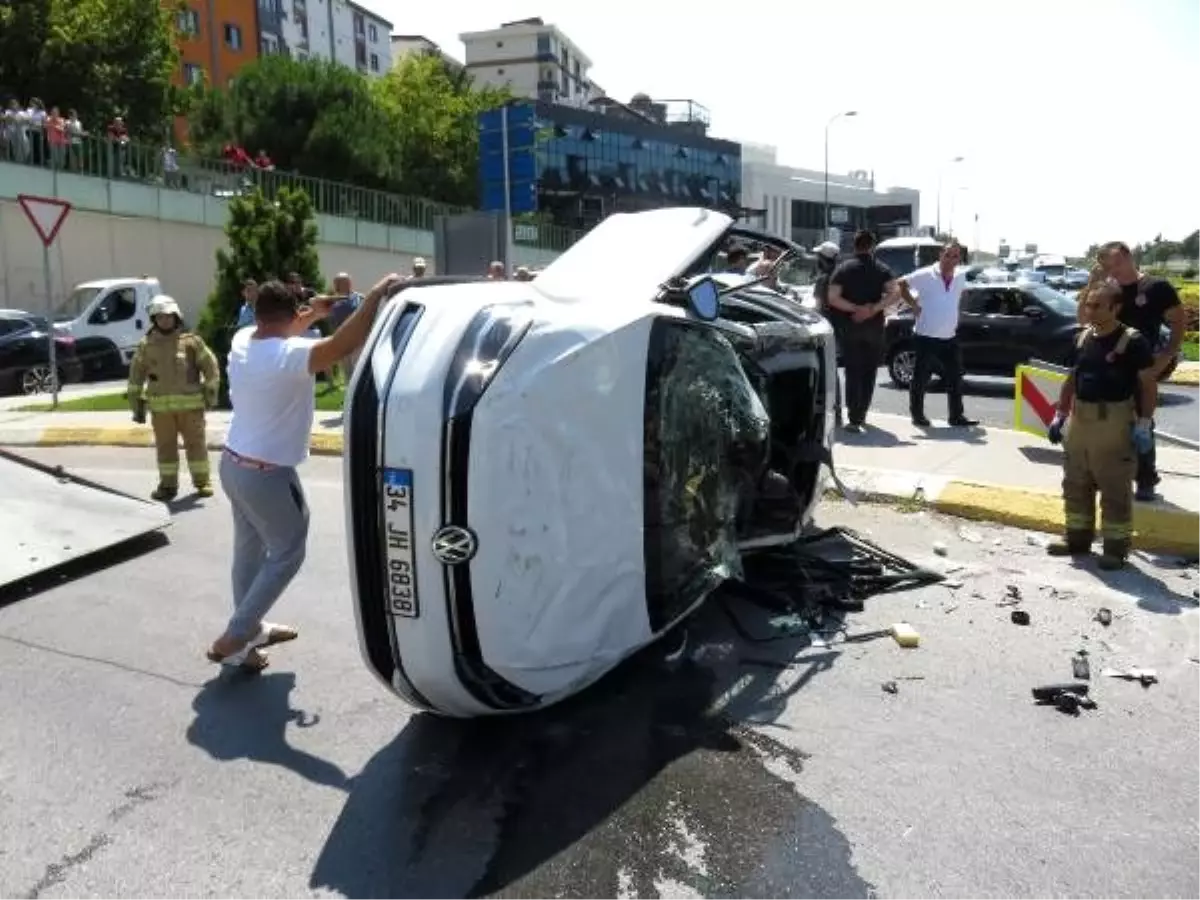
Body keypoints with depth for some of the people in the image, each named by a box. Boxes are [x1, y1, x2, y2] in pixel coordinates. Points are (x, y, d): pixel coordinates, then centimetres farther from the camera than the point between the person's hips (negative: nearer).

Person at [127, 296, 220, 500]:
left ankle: (202, 482, 17)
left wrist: (210, 393, 0)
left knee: (196, 443, 5)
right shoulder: (146, 345, 5)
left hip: (191, 404, -2)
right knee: (165, 446, 7)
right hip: (160, 406, 2)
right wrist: (136, 403, 6)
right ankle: (168, 485, 18)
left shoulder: (191, 340, -1)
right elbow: (136, 374, 9)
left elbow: (211, 366, 3)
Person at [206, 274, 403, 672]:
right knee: (286, 555, 7)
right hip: (267, 474, -9)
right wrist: (377, 294, -33)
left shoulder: (243, 340, -1)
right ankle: (231, 640, 8)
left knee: (249, 549, 22)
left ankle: (250, 628, 37)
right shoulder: (290, 356, -26)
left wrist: (312, 314, 18)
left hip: (233, 463, 9)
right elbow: (345, 344, -38)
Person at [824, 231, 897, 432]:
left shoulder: (844, 269, 1)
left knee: (853, 372, -1)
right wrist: (873, 309, -16)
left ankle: (854, 418, -10)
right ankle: (860, 415, 21)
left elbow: (832, 297, -13)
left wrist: (856, 308, -11)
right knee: (869, 372, 14)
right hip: (874, 327, 1)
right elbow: (893, 293, -14)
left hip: (850, 327, -1)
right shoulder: (883, 270, 4)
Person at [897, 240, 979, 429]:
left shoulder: (961, 277, 6)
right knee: (920, 379, 3)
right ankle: (917, 415, 16)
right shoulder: (925, 276, -11)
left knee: (955, 379, 7)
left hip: (950, 339, 5)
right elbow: (901, 284, -4)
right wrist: (914, 305, -6)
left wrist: (953, 314, 13)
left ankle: (957, 416, 15)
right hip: (926, 338, -5)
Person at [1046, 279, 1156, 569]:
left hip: (1114, 422, -7)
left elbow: (1148, 384, -10)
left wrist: (1144, 423, -16)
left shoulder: (1132, 341, -11)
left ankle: (1116, 547, 9)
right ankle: (1077, 538, 26)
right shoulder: (1083, 336, 8)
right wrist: (1059, 414, 14)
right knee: (1075, 483, 13)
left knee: (1115, 489, 0)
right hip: (1080, 418, 7)